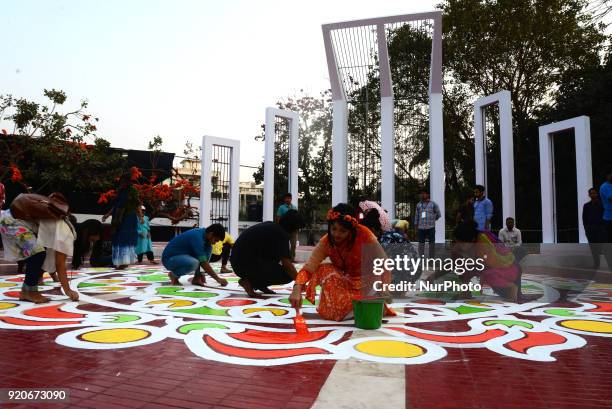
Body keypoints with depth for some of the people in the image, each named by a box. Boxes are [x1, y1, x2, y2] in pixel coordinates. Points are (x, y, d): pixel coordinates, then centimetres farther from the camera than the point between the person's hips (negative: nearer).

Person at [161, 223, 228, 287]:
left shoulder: (203, 233, -1)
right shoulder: (197, 236, -27)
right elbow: (203, 263, -28)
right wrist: (218, 279, -23)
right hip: (169, 258, -9)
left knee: (208, 248, -5)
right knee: (194, 263, -37)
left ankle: (197, 277, -1)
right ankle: (174, 275, -6)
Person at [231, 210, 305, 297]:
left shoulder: (271, 226, 16)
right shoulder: (281, 233, -10)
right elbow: (286, 263, -14)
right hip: (246, 264, -10)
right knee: (288, 275, -7)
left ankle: (260, 284, 14)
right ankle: (249, 282, -6)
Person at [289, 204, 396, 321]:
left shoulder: (364, 235, -25)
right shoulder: (326, 242, -17)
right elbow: (308, 268, -23)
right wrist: (297, 290, -40)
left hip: (366, 283, -4)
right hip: (344, 281, 4)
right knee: (325, 270, -25)